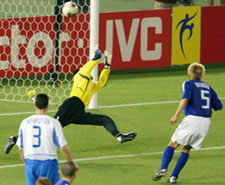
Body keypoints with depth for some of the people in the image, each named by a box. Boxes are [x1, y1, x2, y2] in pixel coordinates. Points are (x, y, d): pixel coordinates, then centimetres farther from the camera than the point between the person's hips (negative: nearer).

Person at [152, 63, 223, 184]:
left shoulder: (189, 84, 4)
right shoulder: (208, 87, 19)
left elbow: (185, 98, -15)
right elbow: (219, 106, 19)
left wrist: (176, 115, -21)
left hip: (192, 119, -5)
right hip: (206, 122, 5)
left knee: (172, 144, 5)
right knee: (186, 149, 14)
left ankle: (163, 169, -15)